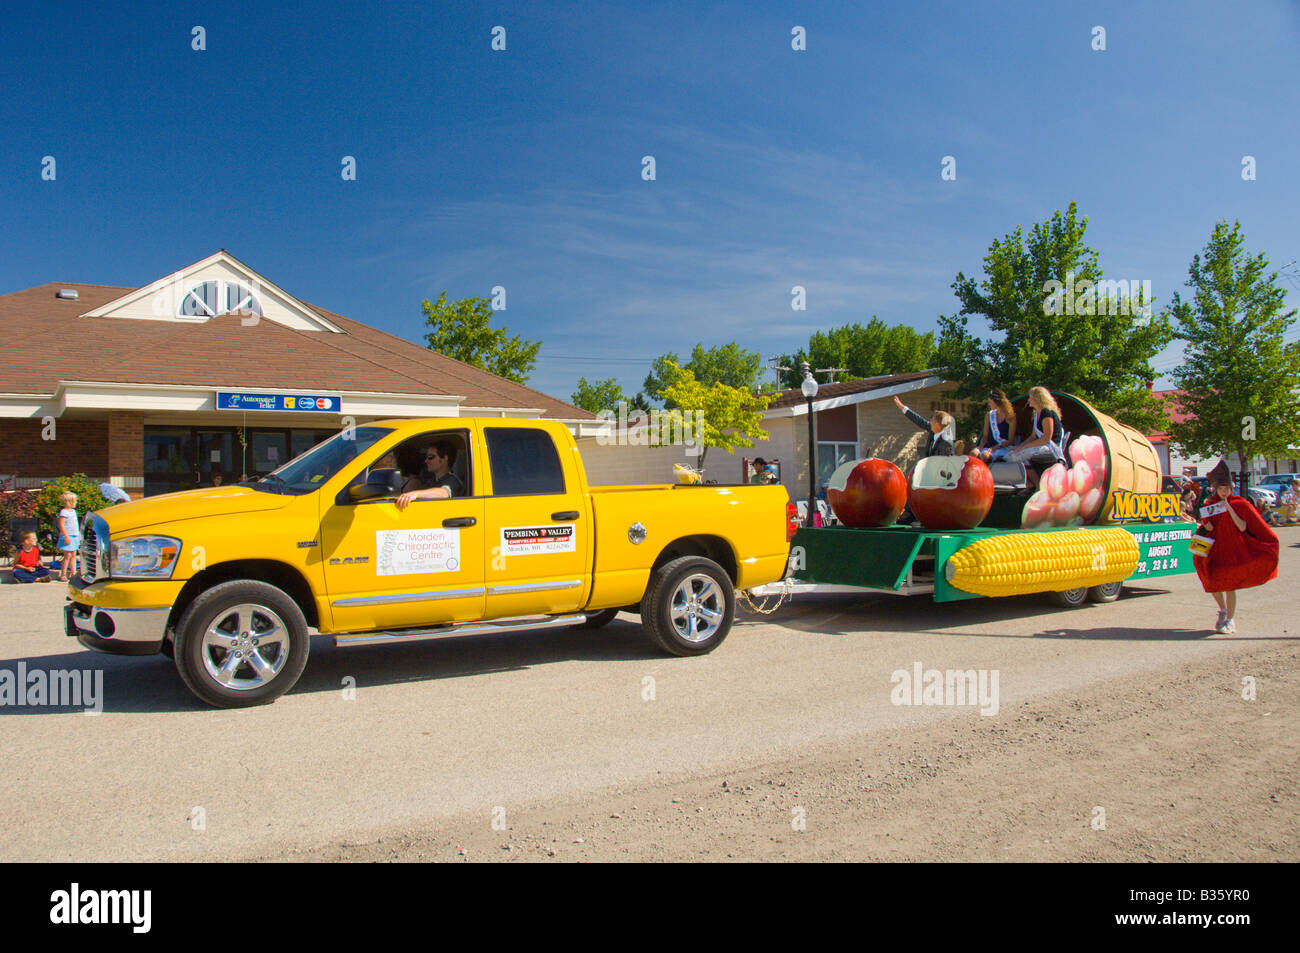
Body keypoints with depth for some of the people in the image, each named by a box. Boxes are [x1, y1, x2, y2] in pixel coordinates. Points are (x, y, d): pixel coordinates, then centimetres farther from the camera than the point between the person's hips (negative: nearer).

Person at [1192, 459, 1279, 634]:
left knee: (1228, 584, -7)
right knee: (1212, 582, 2)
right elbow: (1208, 529, 8)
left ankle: (1231, 620, 4)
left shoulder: (1240, 504, -2)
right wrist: (1206, 526, -15)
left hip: (1233, 549, -3)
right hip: (1215, 548, 3)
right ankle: (1223, 610, 29)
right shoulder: (1209, 505, 6)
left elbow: (1242, 527, -13)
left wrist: (1229, 509, -19)